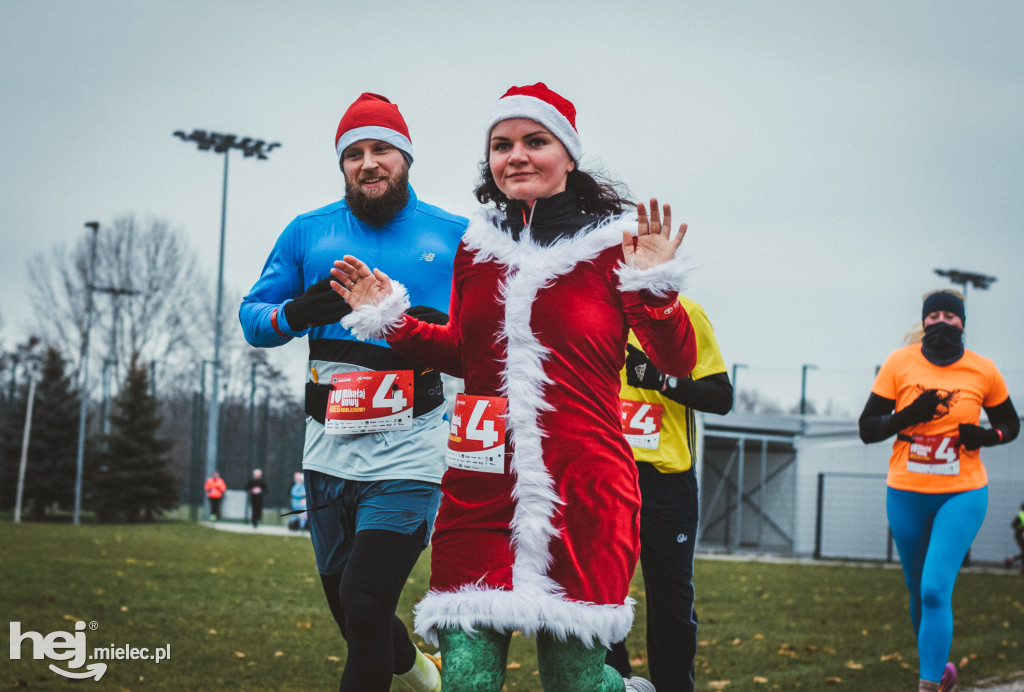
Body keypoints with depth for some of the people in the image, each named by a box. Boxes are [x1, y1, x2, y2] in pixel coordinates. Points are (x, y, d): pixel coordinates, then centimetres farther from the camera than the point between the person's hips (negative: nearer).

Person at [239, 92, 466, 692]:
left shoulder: (455, 236, 2)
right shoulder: (309, 233, 7)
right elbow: (252, 317, 8)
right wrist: (297, 313, -13)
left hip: (407, 447, -4)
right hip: (328, 448, 4)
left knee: (365, 610, -16)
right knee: (347, 608, 18)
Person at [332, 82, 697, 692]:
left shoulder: (612, 242, -1)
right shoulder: (477, 247, 11)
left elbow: (679, 363, -1)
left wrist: (655, 288, -17)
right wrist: (389, 319, 13)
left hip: (582, 490, -3)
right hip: (481, 487, 4)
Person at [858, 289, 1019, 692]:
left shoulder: (983, 371, -3)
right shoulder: (899, 363, -4)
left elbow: (1010, 424, 12)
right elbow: (867, 429, -3)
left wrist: (986, 436, -10)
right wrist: (909, 415, -20)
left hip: (963, 495, -2)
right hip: (906, 495, 2)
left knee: (935, 590, -17)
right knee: (919, 591, 15)